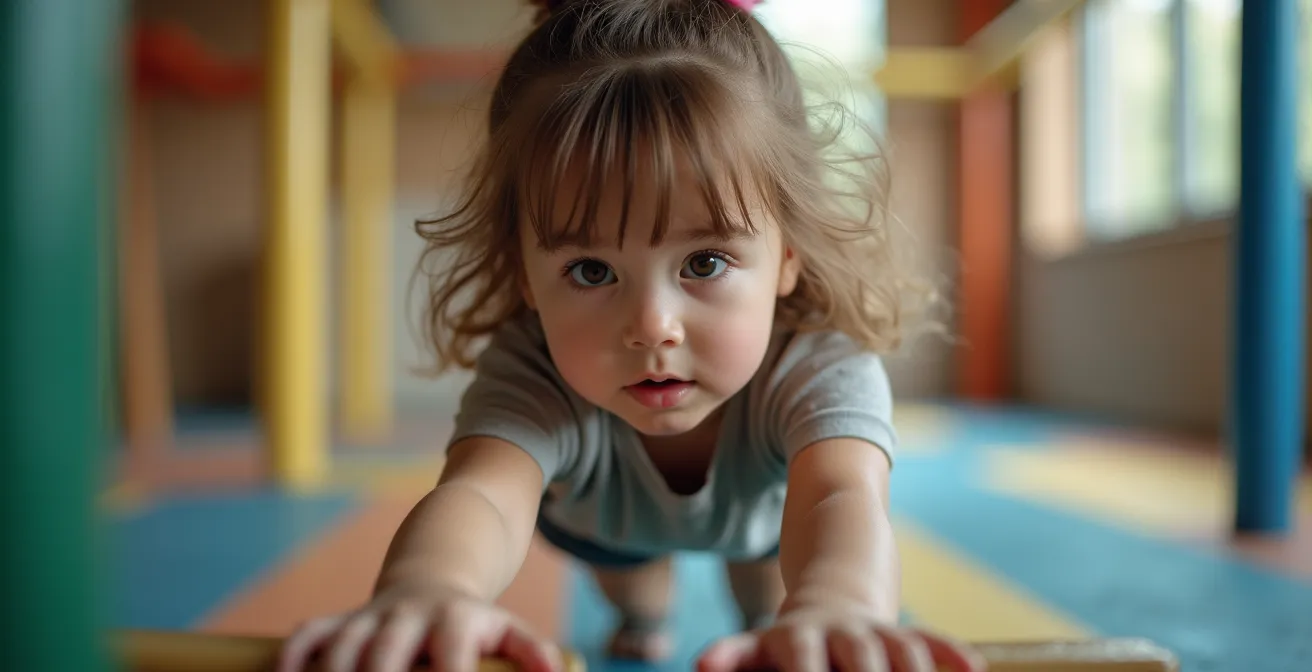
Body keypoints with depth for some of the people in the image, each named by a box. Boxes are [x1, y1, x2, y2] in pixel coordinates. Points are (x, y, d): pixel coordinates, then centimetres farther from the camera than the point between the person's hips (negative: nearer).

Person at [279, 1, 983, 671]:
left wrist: (834, 604, -92)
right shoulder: (532, 376, -45)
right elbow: (478, 492, -65)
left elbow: (842, 499, -65)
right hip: (605, 518, 1)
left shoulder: (821, 366, -46)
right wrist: (426, 588, -92)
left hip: (763, 513, 0)